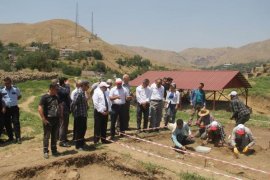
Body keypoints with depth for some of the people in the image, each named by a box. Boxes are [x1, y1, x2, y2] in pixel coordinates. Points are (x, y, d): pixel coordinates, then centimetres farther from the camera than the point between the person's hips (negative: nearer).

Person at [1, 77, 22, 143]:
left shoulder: (16, 89, -2)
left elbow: (19, 96, 14)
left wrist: (14, 100, 1)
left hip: (14, 108, -2)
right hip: (6, 109, 2)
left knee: (16, 123, -5)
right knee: (7, 123, 9)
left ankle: (18, 138, -3)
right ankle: (10, 137, 22)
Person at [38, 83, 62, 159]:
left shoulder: (56, 97, 9)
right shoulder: (44, 97, -11)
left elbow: (60, 106, 22)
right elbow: (40, 109, -16)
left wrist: (61, 115, 11)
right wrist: (44, 119, -18)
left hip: (56, 119, 6)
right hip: (48, 120, -6)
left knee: (54, 136, 14)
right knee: (46, 136, 2)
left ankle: (54, 150, 25)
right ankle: (46, 152, 12)